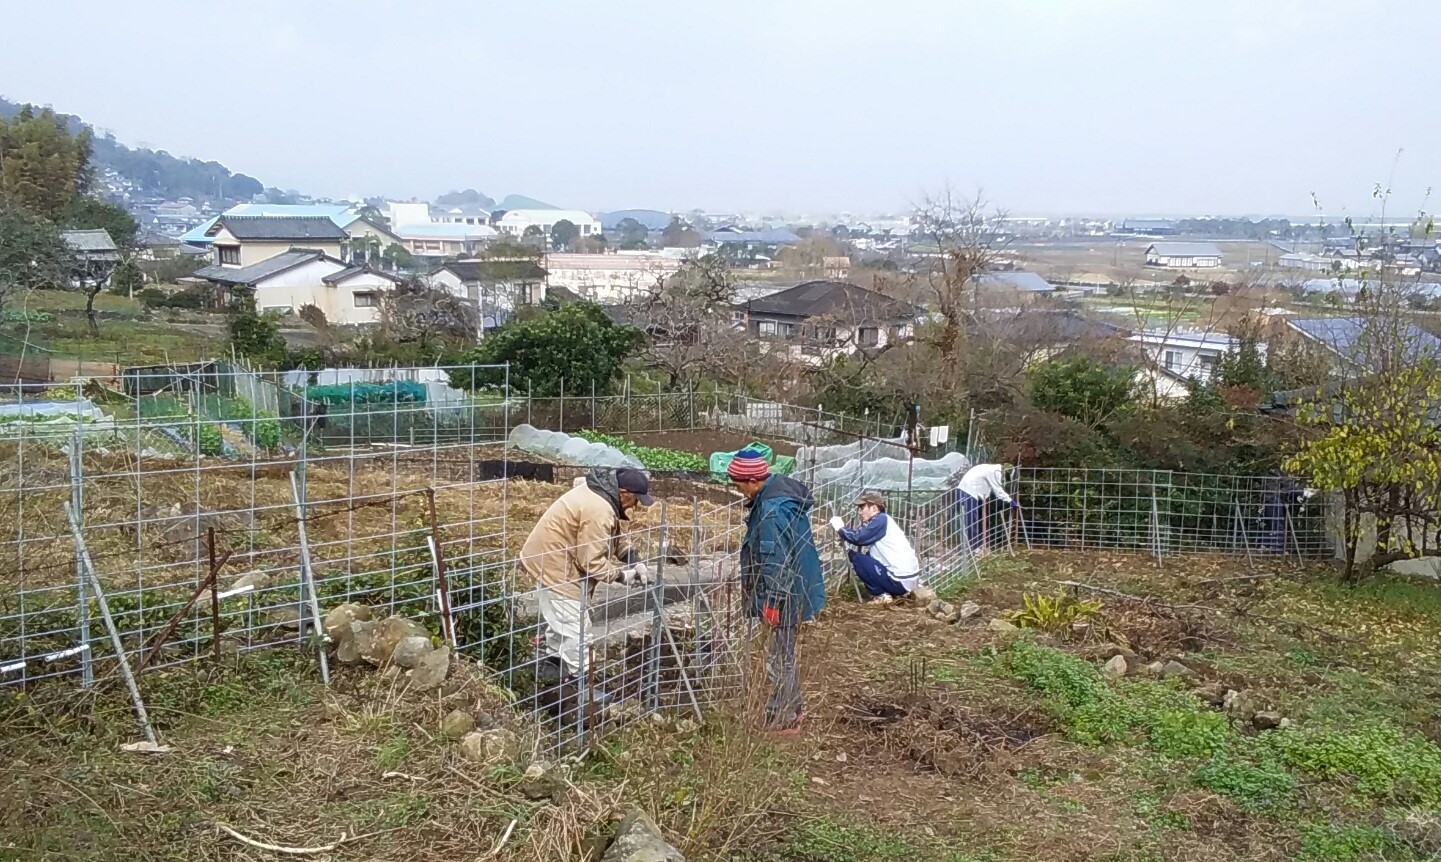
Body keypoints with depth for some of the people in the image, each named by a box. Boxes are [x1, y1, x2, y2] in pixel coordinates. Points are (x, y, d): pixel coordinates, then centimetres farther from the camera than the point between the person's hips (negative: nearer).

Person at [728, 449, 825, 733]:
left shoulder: (772, 509, -25)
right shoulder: (779, 489, 7)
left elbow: (777, 561, -25)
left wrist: (771, 601, -21)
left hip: (785, 593, -10)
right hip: (795, 590, 10)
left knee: (779, 658, 1)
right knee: (784, 652, 21)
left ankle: (782, 719, 11)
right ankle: (791, 708, 33)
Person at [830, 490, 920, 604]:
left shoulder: (881, 519, -11)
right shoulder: (879, 521, 17)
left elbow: (858, 538, -19)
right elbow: (861, 543, 15)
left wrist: (839, 528, -3)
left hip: (901, 581, -10)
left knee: (857, 558, -6)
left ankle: (881, 595, -1)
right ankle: (897, 593, 16)